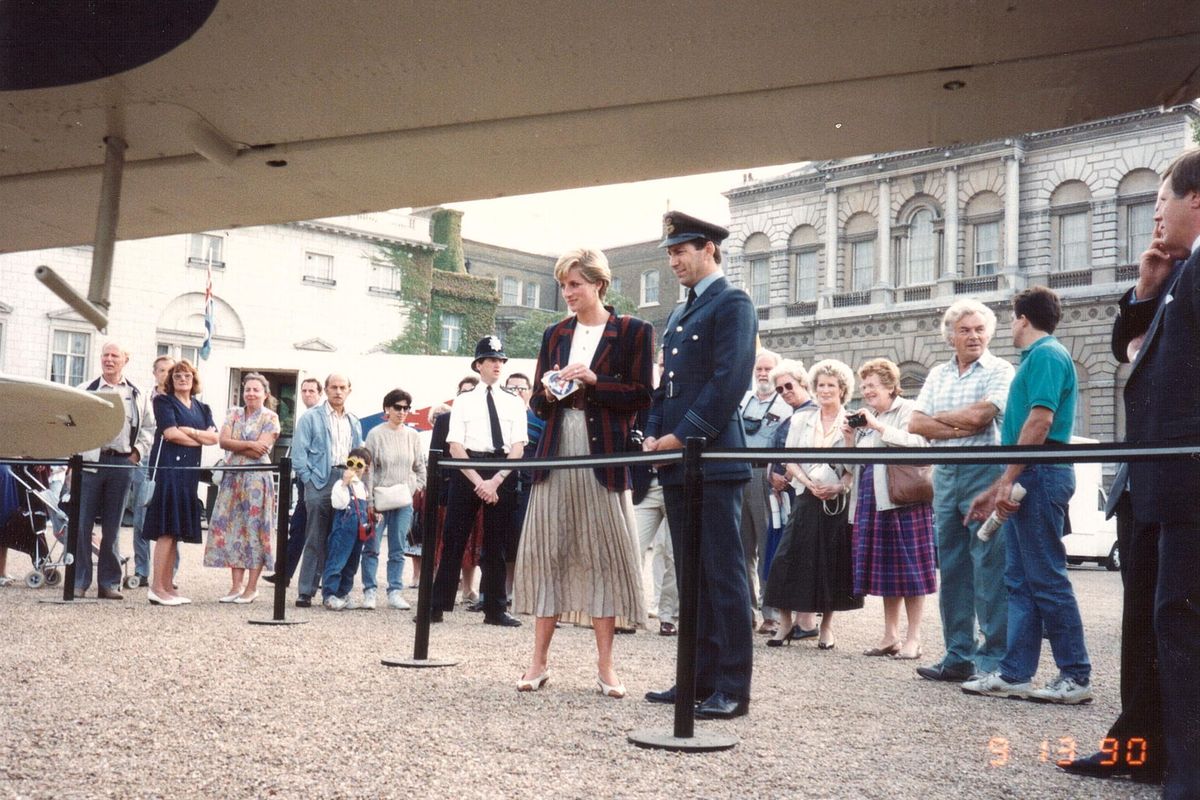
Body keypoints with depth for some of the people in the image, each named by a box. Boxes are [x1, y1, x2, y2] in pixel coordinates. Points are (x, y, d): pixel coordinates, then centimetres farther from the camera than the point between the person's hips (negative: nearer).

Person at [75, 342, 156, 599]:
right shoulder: (86, 390, 6)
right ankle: (78, 581, 4)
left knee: (112, 527, 6)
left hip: (122, 463, 1)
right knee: (82, 524, -3)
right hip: (90, 461, -1)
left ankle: (109, 583, 11)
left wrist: (138, 452, 2)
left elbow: (149, 428, 14)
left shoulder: (137, 395, 10)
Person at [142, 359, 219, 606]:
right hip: (169, 467, -6)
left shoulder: (202, 408, 19)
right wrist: (201, 439, -1)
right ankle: (156, 588, -8)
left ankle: (167, 586, 9)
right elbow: (170, 433, -11)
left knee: (177, 530, 6)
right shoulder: (163, 401, 3)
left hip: (190, 470, 6)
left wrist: (188, 431, -8)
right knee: (167, 529, -10)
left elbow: (214, 437, 5)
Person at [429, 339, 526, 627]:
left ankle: (495, 610, 14)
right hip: (466, 471, -1)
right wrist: (478, 481, -13)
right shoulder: (463, 401, 7)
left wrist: (495, 481, -11)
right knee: (454, 540, 0)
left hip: (503, 474, 2)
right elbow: (455, 447, -2)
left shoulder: (514, 403, 10)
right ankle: (437, 605, 7)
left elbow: (518, 448, 2)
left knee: (496, 544, 7)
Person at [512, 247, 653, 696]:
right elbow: (538, 404, 17)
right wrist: (549, 393, -5)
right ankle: (540, 660, 10)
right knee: (547, 552, 3)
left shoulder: (633, 332, 1)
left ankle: (605, 664, 6)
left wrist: (593, 380, -14)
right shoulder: (555, 335, 15)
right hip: (557, 453, 4)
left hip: (604, 456, -4)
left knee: (604, 554, -2)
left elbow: (641, 396, -5)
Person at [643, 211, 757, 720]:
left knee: (723, 573, -5)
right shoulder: (679, 314, 22)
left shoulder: (732, 304, -5)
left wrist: (682, 436, -16)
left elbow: (728, 381, -15)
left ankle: (733, 687, 0)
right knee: (691, 575, 11)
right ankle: (700, 676, 18)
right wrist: (654, 433, 7)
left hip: (713, 459, -9)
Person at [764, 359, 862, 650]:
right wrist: (809, 484, -9)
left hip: (838, 501, -2)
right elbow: (790, 461, 7)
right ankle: (785, 623, 4)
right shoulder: (801, 420, 11)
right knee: (791, 559, -4)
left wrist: (839, 487, -17)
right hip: (806, 498, 2)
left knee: (833, 561, 2)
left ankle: (827, 626, 14)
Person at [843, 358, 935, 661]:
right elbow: (855, 464, 23)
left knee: (909, 568, -3)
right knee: (884, 569, 10)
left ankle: (913, 638, 3)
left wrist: (879, 427, -17)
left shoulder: (908, 410, -2)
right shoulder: (865, 420, 20)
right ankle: (890, 636, 17)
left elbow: (919, 444, -19)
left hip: (904, 499, -7)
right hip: (871, 500, 7)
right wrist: (850, 440, 5)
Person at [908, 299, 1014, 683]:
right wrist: (957, 429, -8)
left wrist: (939, 418, 0)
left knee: (989, 569, -6)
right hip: (945, 474, 6)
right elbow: (916, 424, 6)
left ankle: (993, 659, 0)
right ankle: (959, 656, 16)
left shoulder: (1000, 371, -1)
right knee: (952, 568, 9)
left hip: (984, 471, -6)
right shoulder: (938, 375, 15)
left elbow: (979, 414, -15)